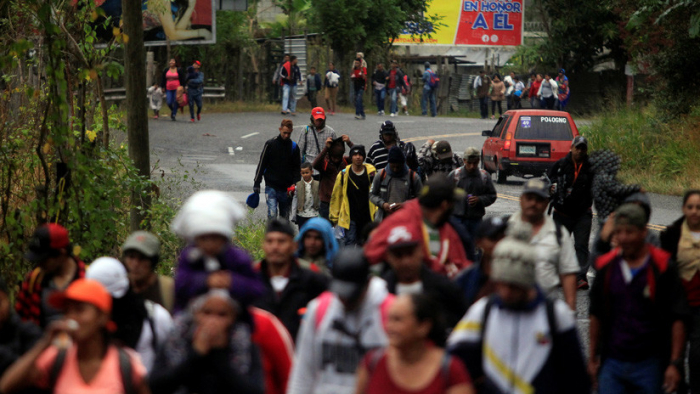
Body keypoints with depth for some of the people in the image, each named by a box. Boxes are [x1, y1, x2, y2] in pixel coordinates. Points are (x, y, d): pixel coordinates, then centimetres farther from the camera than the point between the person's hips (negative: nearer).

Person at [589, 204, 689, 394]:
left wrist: (675, 363, -11)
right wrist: (593, 357, 12)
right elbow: (596, 315, 13)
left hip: (649, 364, -2)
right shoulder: (606, 266, 5)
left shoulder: (663, 268, -5)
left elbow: (678, 319, -6)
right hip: (612, 362, 3)